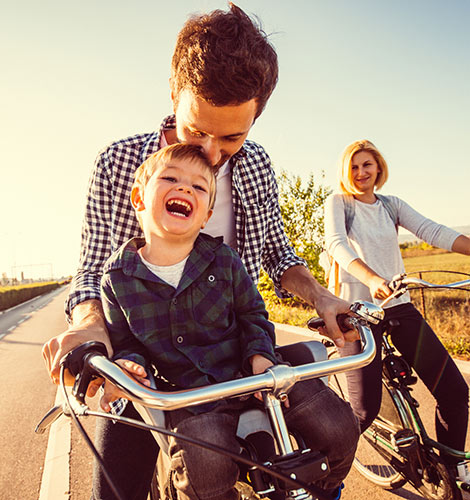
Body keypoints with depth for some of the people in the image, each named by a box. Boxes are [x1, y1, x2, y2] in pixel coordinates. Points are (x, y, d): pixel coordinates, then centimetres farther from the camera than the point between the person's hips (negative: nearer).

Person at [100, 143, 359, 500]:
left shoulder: (223, 260, -3)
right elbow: (123, 342, 6)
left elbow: (253, 314, 7)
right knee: (206, 470, -31)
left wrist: (260, 355, -10)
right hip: (190, 395, -1)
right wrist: (127, 364, -16)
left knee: (339, 428, -10)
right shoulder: (118, 277, -3)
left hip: (248, 375, 2)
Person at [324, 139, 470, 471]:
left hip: (399, 306, 5)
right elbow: (335, 243, -17)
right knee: (365, 409, -10)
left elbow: (432, 231, -1)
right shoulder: (338, 203, 2)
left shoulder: (392, 205, 15)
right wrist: (371, 279, -35)